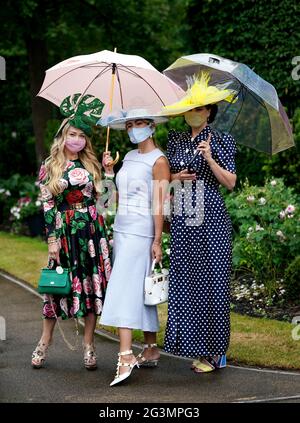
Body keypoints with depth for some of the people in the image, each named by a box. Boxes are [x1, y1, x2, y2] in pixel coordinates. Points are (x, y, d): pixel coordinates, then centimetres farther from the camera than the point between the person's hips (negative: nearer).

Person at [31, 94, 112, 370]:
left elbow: (103, 196, 8)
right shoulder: (49, 168, 3)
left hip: (92, 230, 2)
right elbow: (47, 205, -1)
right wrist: (52, 238, -6)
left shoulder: (91, 165, 10)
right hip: (65, 231, -2)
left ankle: (88, 344, 9)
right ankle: (45, 343, 13)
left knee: (92, 282, 1)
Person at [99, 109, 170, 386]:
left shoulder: (158, 160, -8)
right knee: (140, 291, 10)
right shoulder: (129, 157, 16)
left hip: (141, 231, -8)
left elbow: (160, 203, -13)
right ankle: (151, 351, 16)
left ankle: (125, 357, -21)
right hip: (121, 228, 8)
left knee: (126, 288, -16)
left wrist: (157, 241, -16)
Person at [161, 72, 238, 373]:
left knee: (211, 280, -5)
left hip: (211, 219, -5)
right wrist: (175, 176, -1)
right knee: (184, 281, 1)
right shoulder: (175, 140, 15)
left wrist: (209, 159, -16)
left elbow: (230, 182, -4)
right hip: (182, 221, 5)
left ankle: (214, 351, 3)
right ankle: (195, 348, 9)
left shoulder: (220, 141, 1)